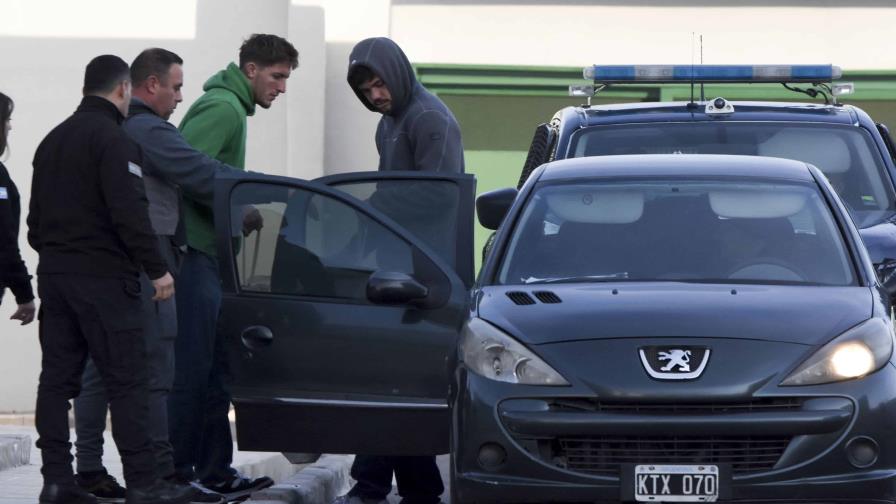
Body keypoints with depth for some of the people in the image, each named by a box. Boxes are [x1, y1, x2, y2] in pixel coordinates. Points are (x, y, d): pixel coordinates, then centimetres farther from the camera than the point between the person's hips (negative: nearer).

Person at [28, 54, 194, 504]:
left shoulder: (52, 141, 17)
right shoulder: (113, 139, -11)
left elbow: (35, 218, 22)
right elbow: (129, 213, -19)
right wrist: (157, 269, -14)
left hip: (54, 274, 8)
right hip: (102, 277, -8)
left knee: (57, 378, 7)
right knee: (126, 381, -6)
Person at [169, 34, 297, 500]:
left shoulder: (230, 107, 21)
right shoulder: (222, 108, -11)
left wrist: (240, 210, 12)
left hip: (208, 256, 11)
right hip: (196, 252, -11)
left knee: (214, 368, 12)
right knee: (192, 369, -9)